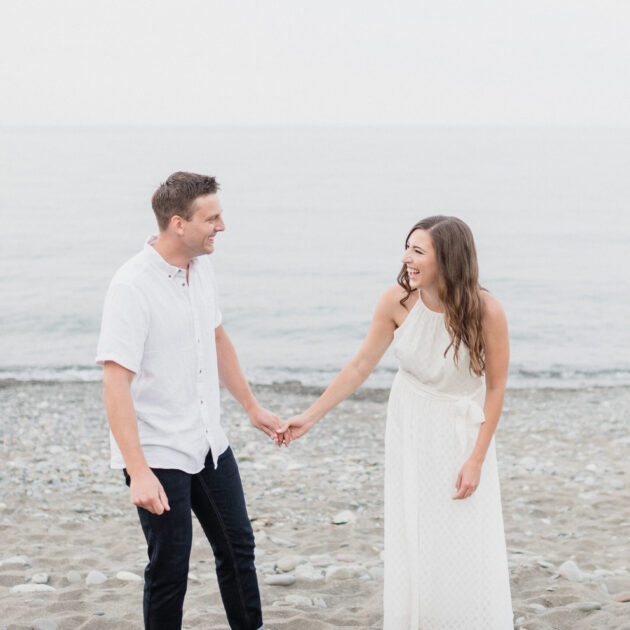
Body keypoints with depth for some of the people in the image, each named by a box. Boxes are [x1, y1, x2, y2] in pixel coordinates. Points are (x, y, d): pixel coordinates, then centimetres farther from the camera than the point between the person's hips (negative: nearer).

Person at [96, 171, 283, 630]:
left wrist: (252, 407, 21)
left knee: (238, 546, 18)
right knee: (170, 567, 1)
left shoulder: (202, 267, 2)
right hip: (158, 454, -8)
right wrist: (138, 473, -30)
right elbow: (116, 383, -26)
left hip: (209, 444, 8)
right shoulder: (132, 287, -23)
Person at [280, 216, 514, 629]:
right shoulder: (398, 301, -16)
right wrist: (311, 416, -3)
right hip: (411, 428, 2)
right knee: (413, 541, 5)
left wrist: (476, 459, -12)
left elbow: (496, 386, -12)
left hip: (464, 429, -2)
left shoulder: (486, 311, -22)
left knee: (470, 544, -2)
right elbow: (361, 366, -4)